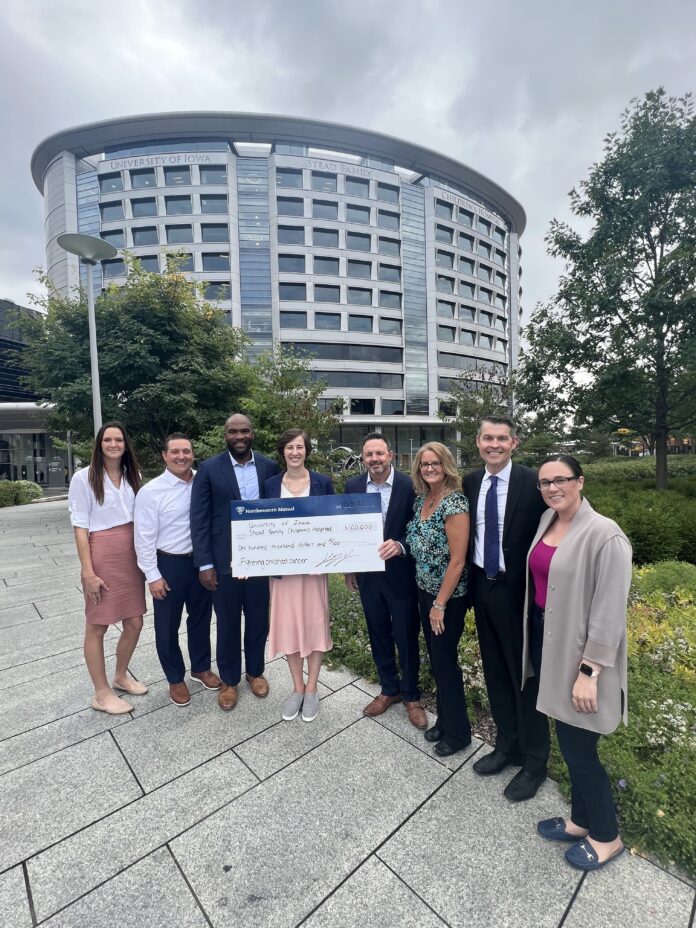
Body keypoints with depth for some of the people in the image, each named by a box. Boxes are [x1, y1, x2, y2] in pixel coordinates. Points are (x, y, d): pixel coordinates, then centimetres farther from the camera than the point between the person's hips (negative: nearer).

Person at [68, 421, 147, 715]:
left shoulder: (133, 476, 7)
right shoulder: (84, 477, -7)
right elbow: (79, 527, -8)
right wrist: (88, 571, -12)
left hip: (131, 556, 5)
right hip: (102, 556, -5)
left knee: (134, 623, 13)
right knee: (97, 627, 9)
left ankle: (120, 677, 37)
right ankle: (101, 693, 26)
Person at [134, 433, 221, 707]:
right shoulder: (150, 492, -13)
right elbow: (144, 538, -10)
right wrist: (153, 575, -9)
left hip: (201, 560, 3)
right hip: (169, 563, -3)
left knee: (201, 617, 20)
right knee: (167, 625, 14)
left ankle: (201, 668, 44)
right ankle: (175, 679, 38)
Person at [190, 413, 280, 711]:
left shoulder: (269, 467, 0)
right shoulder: (209, 469, -6)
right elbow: (199, 519, -6)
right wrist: (204, 564, -9)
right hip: (224, 562, -1)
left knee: (258, 620, 17)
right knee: (227, 624, 15)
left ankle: (255, 671, 41)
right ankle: (228, 680, 38)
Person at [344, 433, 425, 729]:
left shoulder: (409, 485, -14)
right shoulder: (353, 486, -3)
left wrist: (400, 545, -30)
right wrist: (349, 569, 9)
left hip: (400, 574, -3)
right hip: (368, 574, 3)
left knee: (407, 638, 12)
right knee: (379, 636, 19)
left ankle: (411, 695, 36)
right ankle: (389, 689, 41)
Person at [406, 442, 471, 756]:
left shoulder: (454, 502, -21)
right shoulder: (421, 499, 3)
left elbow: (457, 561, -21)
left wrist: (440, 604, -17)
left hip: (448, 596, -7)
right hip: (425, 590, 7)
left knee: (445, 660, 8)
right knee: (435, 657, 20)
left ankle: (458, 731, 32)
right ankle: (445, 719, 42)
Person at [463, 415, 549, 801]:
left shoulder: (530, 483, -14)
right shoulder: (470, 482, 2)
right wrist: (472, 582, 6)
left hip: (516, 591, -5)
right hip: (481, 586, 5)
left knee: (525, 675, 11)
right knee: (495, 672, 20)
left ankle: (534, 761, 34)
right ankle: (507, 744, 42)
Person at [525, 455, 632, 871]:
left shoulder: (604, 534, -20)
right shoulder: (546, 521, 2)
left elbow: (610, 610, -20)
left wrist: (589, 672, -17)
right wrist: (533, 639, 13)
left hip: (578, 652, -7)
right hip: (546, 641, 7)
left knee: (578, 747, 9)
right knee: (568, 740, 22)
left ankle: (607, 836, 37)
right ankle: (581, 820, 44)